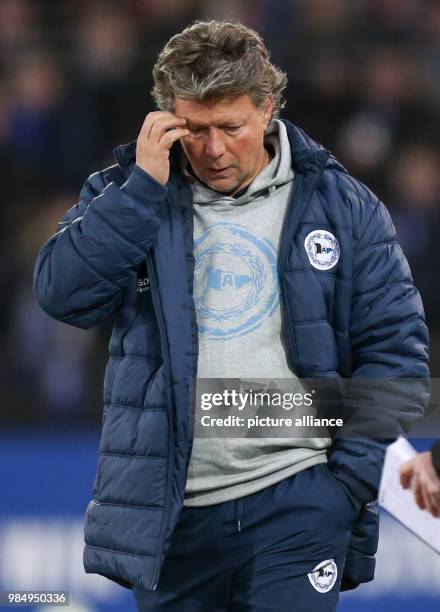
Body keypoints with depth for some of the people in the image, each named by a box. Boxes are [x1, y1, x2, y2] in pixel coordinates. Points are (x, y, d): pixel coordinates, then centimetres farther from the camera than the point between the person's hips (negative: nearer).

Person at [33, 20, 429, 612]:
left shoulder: (337, 203, 2)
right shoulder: (128, 192, 5)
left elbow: (394, 346, 3)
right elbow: (63, 294, -10)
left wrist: (351, 474, -5)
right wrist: (144, 185, -14)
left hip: (296, 498, -2)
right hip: (169, 506, 2)